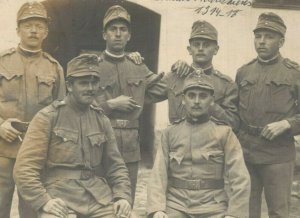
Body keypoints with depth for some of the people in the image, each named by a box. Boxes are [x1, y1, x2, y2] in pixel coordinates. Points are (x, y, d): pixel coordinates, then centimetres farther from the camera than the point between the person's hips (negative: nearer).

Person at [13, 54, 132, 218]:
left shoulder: (102, 121, 13)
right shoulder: (47, 118, 0)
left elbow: (116, 166, 17)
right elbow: (24, 169, -3)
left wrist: (123, 196, 1)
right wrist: (44, 201, -15)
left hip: (97, 195, 4)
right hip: (59, 195, -4)